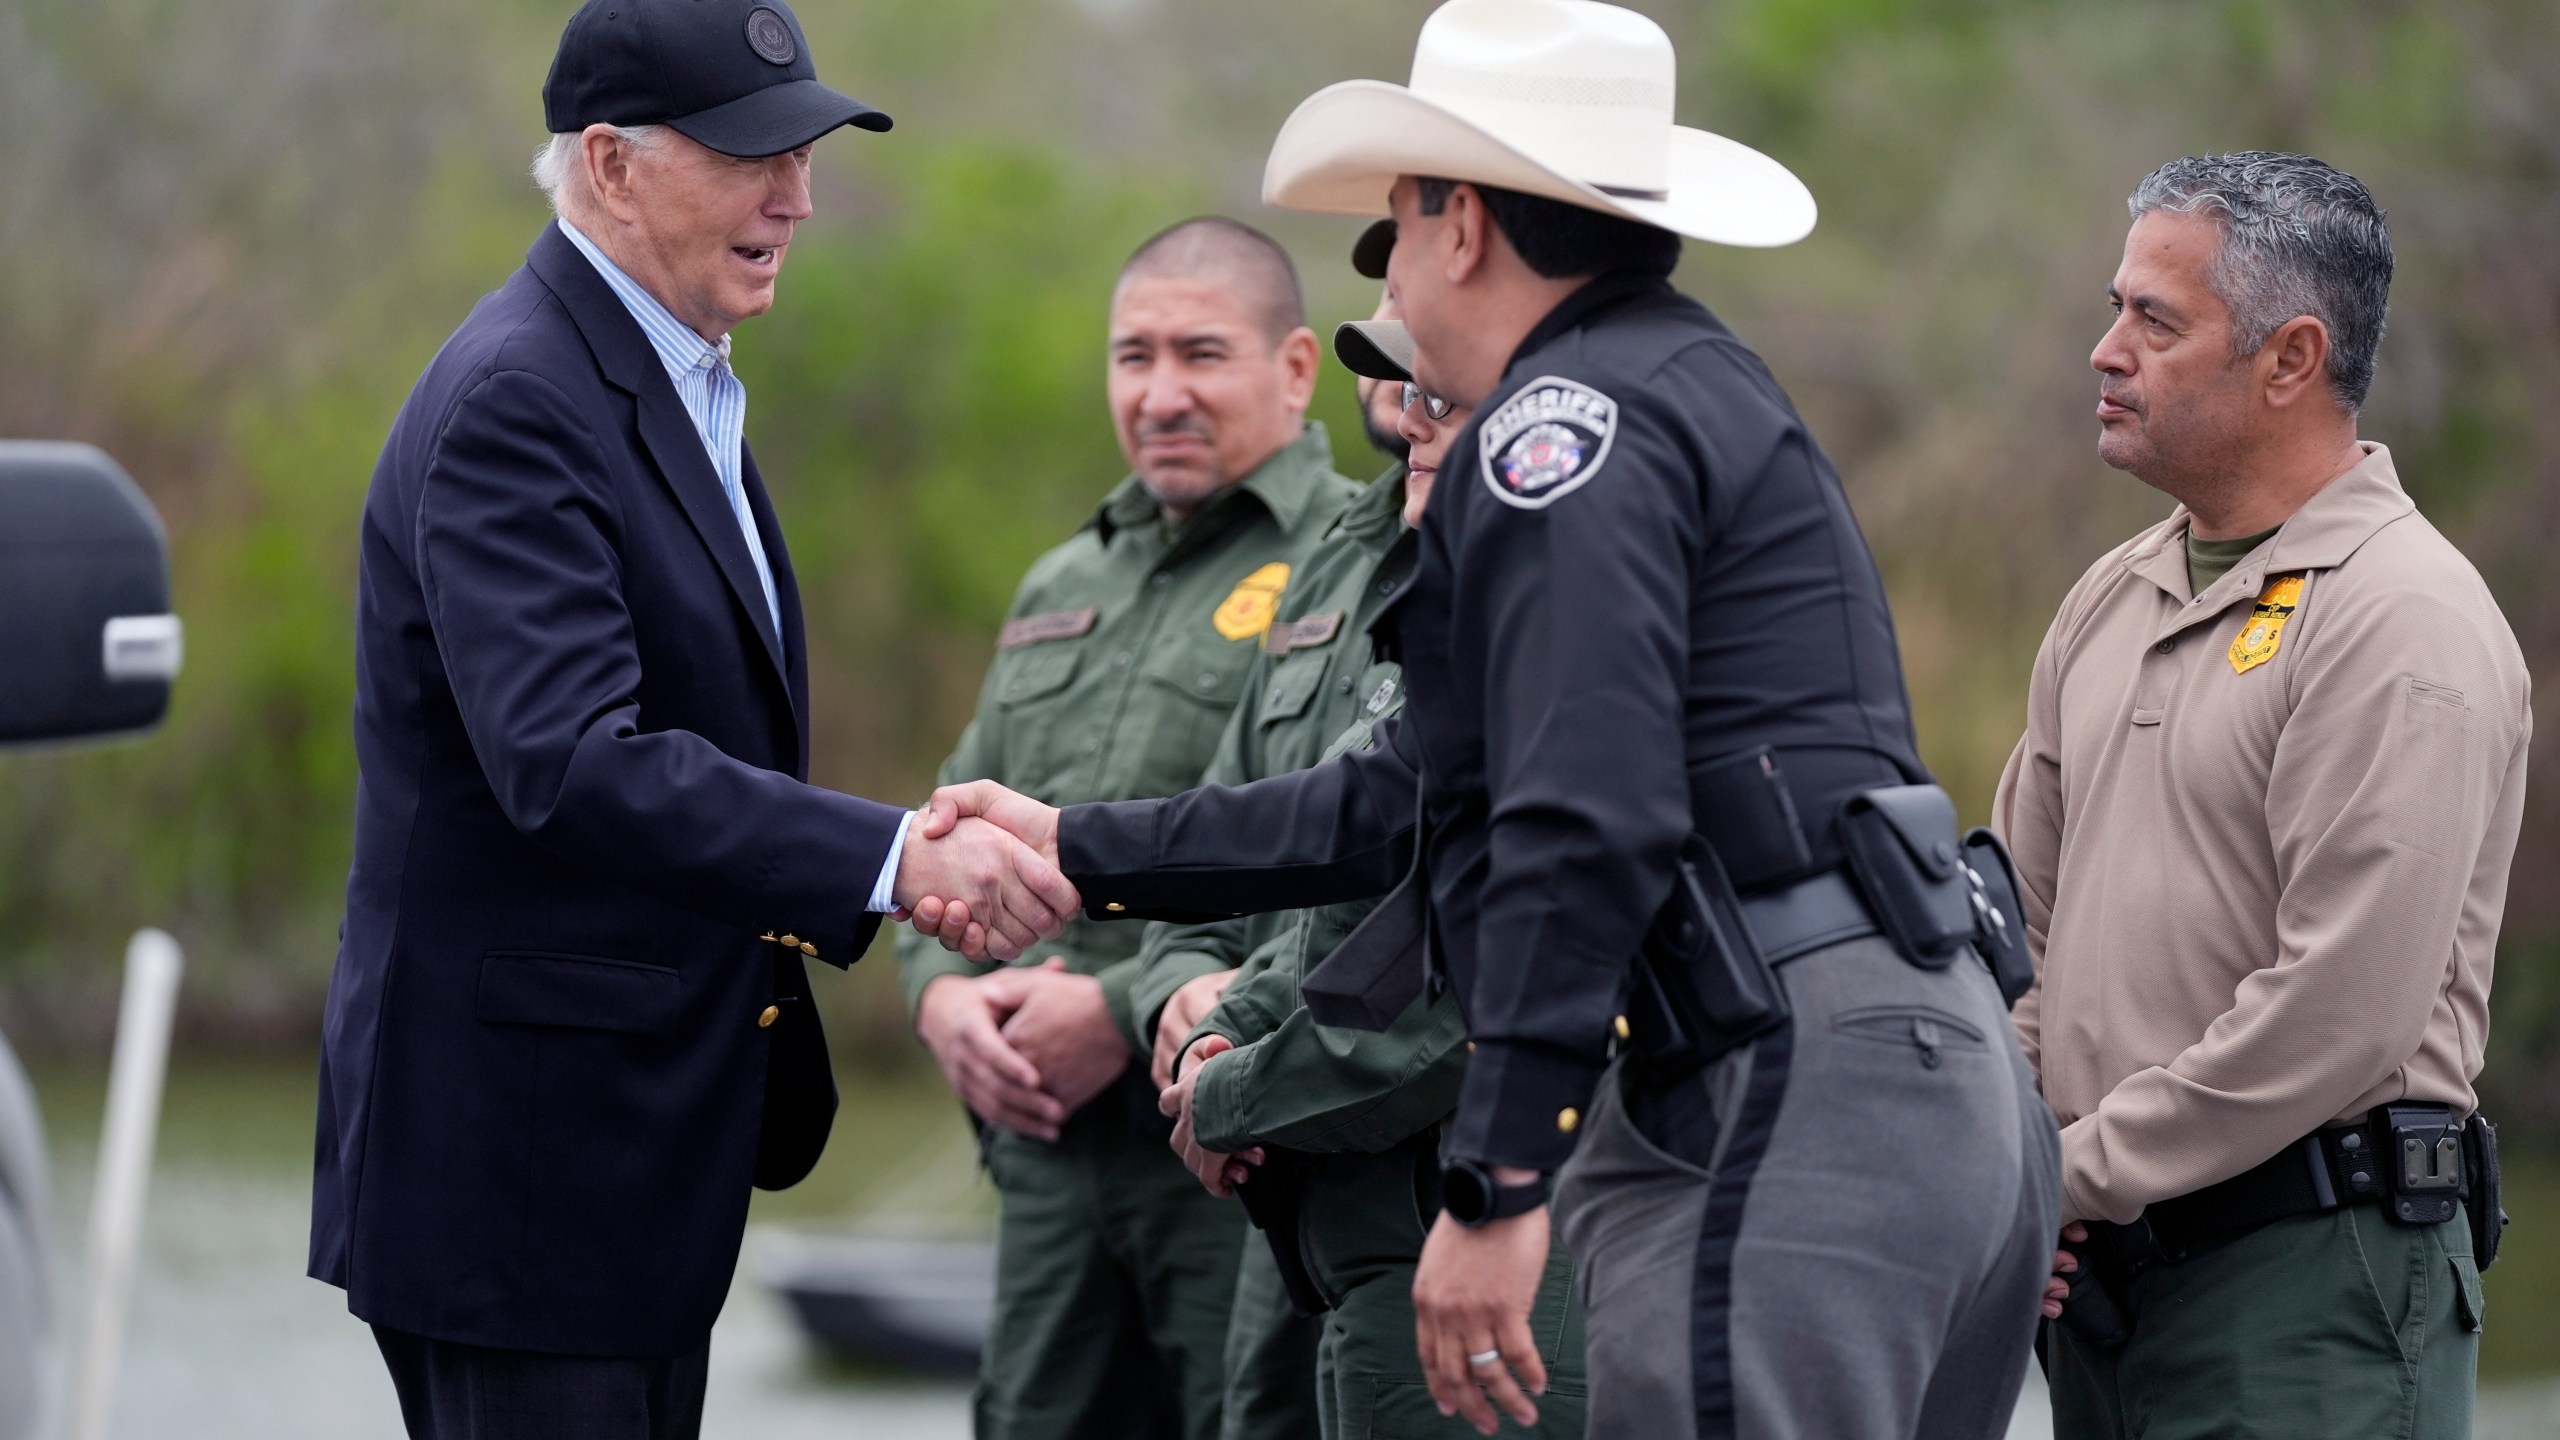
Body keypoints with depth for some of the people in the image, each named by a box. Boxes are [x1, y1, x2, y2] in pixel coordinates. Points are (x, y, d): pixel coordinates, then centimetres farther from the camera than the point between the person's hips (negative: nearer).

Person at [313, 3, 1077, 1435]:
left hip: (647, 1144, 10)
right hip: (520, 1144, -10)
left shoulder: (679, 386, 16)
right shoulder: (513, 404, -17)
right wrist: (898, 858, -36)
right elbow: (570, 766, -30)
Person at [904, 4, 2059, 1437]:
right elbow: (1425, 802, 31)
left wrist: (1495, 1185, -20)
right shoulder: (1686, 390, 26)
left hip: (1799, 1097, -10)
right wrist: (1081, 851, 35)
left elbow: (1585, 828, -19)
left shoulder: (1567, 427, -7)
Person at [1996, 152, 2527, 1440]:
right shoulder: (2112, 604, 16)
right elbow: (2026, 920, 21)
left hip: (2316, 1282, -8)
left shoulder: (2401, 621, -11)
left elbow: (2341, 1011, -18)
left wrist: (2078, 1175, -12)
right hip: (2103, 1276, 8)